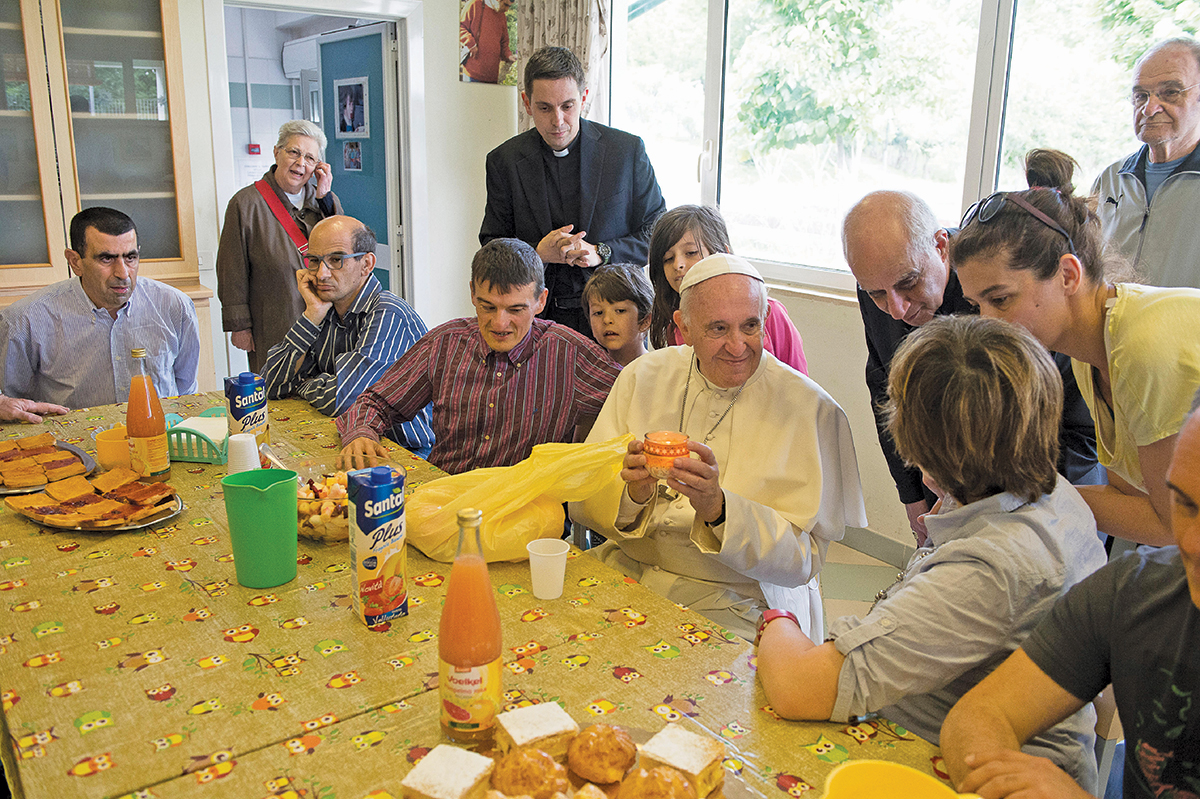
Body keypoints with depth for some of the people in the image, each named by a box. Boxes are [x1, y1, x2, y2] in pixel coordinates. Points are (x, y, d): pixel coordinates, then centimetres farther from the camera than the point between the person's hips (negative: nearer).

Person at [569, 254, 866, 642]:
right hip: (627, 577, 4)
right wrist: (632, 494, -22)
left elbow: (803, 558, -12)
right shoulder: (643, 376, 4)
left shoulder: (811, 409, -7)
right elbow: (584, 502, 1)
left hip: (738, 606, -3)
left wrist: (718, 510, -28)